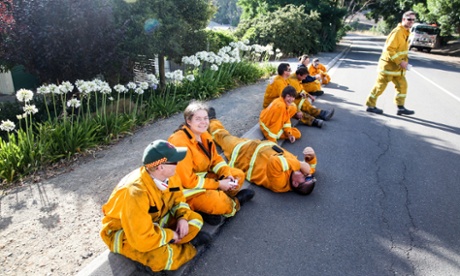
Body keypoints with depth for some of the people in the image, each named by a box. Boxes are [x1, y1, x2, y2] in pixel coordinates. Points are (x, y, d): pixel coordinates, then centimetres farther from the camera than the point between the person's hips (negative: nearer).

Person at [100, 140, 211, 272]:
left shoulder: (169, 175, -15)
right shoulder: (136, 192, -38)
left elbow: (178, 199, 6)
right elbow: (143, 239, -38)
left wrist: (182, 217, -13)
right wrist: (170, 235, -22)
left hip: (155, 219, 7)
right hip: (123, 231, -7)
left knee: (195, 219, -1)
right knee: (160, 256, -32)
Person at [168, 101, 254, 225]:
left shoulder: (204, 135, -1)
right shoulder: (180, 143, -27)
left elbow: (216, 159, 9)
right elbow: (187, 181, -26)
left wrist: (227, 174, -10)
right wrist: (218, 184, -20)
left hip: (204, 176, 9)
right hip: (187, 188, -9)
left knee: (239, 175, 5)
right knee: (220, 204, -29)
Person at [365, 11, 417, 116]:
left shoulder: (405, 32, 12)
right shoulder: (397, 32, -18)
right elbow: (389, 49, -24)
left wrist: (404, 61, 10)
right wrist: (400, 62, -24)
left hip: (397, 67, 9)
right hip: (388, 65, -9)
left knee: (402, 85, 9)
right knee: (380, 86, -1)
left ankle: (400, 107, 16)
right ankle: (370, 105, 11)